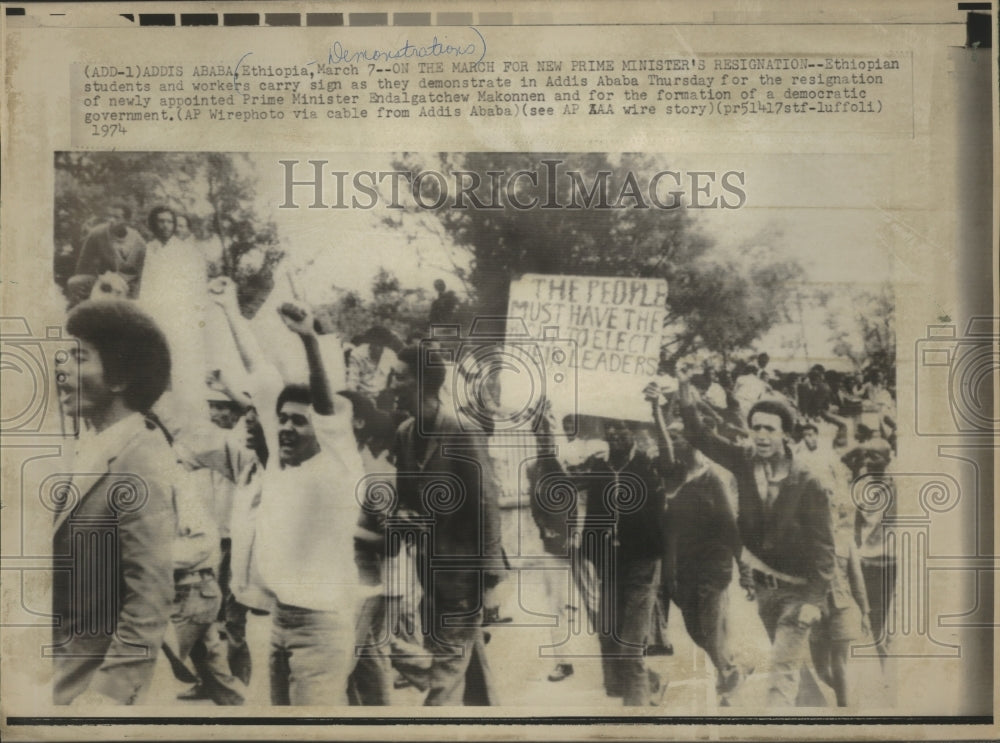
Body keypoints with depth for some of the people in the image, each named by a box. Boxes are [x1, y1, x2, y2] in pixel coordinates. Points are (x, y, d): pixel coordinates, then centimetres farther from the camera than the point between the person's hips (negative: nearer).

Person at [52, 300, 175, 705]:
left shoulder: (139, 462, -21)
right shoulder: (93, 442, 4)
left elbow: (150, 595, -22)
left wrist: (109, 691, -22)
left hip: (96, 671, -8)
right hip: (65, 662, 8)